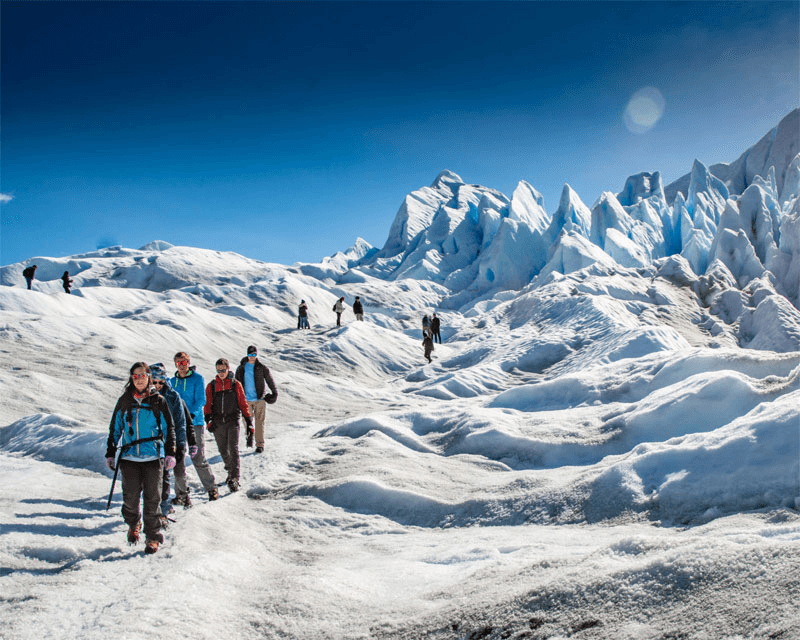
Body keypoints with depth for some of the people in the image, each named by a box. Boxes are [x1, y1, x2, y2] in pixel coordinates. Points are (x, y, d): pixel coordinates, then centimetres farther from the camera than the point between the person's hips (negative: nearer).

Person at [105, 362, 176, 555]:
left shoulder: (158, 401, 4)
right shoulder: (124, 401, 9)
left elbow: (169, 428, 7)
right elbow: (114, 429, 16)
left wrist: (170, 454, 1)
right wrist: (110, 453, 14)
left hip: (153, 457, -1)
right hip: (129, 457, 2)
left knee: (152, 499, -1)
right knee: (130, 497, 0)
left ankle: (153, 537, 13)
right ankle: (133, 523, 31)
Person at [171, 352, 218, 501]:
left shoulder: (197, 379, -1)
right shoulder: (172, 382, 13)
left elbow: (201, 400, -9)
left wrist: (191, 415, -24)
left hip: (195, 423, -5)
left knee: (198, 459, -4)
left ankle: (212, 489, 11)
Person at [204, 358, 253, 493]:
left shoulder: (236, 384, 4)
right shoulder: (211, 386, 9)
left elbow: (243, 403, 7)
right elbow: (207, 404, 9)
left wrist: (249, 421, 4)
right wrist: (208, 419, -6)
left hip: (233, 421, -2)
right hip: (218, 423, 3)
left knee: (233, 449, -11)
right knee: (223, 450, 9)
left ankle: (234, 478, -13)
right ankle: (230, 470, 33)